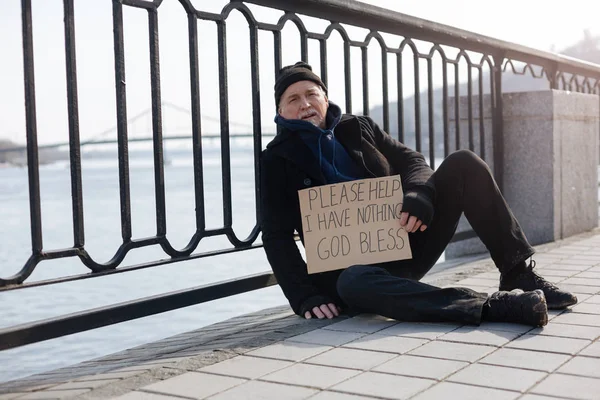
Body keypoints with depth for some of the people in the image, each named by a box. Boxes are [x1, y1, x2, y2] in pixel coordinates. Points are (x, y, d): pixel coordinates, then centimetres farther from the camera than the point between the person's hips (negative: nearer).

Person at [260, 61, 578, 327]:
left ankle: (519, 274, -13)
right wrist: (306, 297, -21)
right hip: (355, 264, -4)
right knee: (354, 284, -41)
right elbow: (277, 237, -6)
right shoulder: (277, 160, 1)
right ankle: (491, 305, -45)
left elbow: (411, 161, 7)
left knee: (463, 163, -11)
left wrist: (418, 194, -18)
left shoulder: (357, 128, 12)